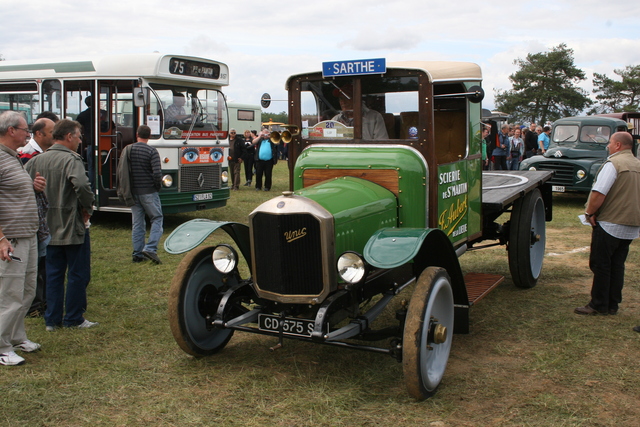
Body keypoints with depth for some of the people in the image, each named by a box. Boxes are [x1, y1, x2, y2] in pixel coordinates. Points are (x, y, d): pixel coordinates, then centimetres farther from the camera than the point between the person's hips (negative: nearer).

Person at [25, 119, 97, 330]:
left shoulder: (36, 160, 5)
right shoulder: (71, 159, -16)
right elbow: (82, 185, -32)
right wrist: (88, 208, -15)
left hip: (49, 228, 6)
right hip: (73, 227, -6)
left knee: (53, 274, 15)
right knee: (78, 274, 6)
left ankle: (52, 319, 19)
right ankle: (73, 319, 13)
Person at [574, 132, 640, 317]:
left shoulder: (613, 163, -15)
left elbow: (599, 192, -23)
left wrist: (590, 213, -10)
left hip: (610, 224, -8)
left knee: (600, 265, 2)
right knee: (617, 265, 13)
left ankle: (598, 305, 6)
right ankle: (612, 305, 19)